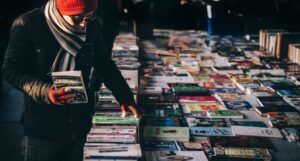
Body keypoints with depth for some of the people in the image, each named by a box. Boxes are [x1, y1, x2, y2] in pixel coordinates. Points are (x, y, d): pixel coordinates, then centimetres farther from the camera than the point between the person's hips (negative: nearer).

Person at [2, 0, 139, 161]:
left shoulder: (93, 26, -3)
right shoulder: (28, 25, -15)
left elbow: (104, 63, 10)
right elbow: (11, 69, -13)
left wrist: (124, 96, 1)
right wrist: (45, 91, -28)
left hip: (80, 126, 4)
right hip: (41, 129, -4)